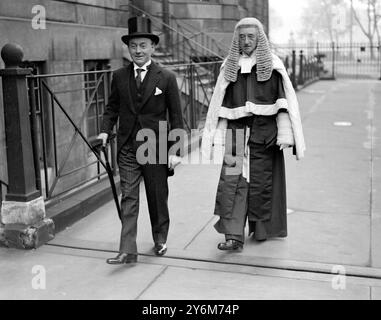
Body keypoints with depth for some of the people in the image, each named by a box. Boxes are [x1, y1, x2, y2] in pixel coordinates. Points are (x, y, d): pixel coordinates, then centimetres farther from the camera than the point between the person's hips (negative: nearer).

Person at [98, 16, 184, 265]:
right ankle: (128, 251, 0)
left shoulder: (167, 78, -3)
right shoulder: (119, 77, 6)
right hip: (127, 148, 2)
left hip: (156, 148, -2)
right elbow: (112, 108, 14)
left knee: (158, 198, 11)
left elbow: (176, 116, -3)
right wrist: (106, 131, -5)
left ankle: (160, 239, 33)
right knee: (128, 199, -2)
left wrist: (175, 151, -8)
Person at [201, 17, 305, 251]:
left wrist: (285, 134, -11)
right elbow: (219, 104, 10)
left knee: (260, 182, 5)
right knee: (231, 182, -8)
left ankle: (262, 229, 24)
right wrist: (217, 136, 5)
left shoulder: (273, 65, 0)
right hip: (236, 133, 2)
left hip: (264, 132, -2)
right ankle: (234, 236, -6)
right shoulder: (229, 66, 8)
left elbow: (285, 102, -3)